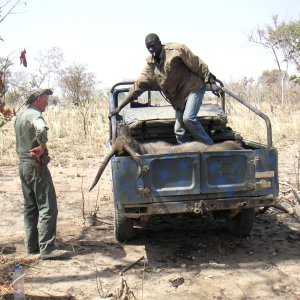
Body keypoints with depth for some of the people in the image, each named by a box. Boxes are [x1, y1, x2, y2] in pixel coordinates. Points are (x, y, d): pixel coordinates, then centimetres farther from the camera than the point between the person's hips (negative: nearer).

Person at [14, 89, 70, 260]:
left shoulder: (20, 116, 18)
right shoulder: (34, 114, -13)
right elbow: (41, 129, -36)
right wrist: (42, 146, -22)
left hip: (23, 165, 10)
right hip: (36, 165, -10)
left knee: (30, 207, 14)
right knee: (48, 208, -8)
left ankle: (32, 245, 20)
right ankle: (47, 248, -9)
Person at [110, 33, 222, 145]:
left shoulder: (176, 50, -13)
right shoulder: (150, 64, 4)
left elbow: (198, 65, -11)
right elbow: (138, 85, 4)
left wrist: (212, 83, -14)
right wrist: (119, 107, 2)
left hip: (194, 87, -6)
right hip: (178, 97, 7)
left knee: (188, 118, -24)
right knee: (179, 131, 1)